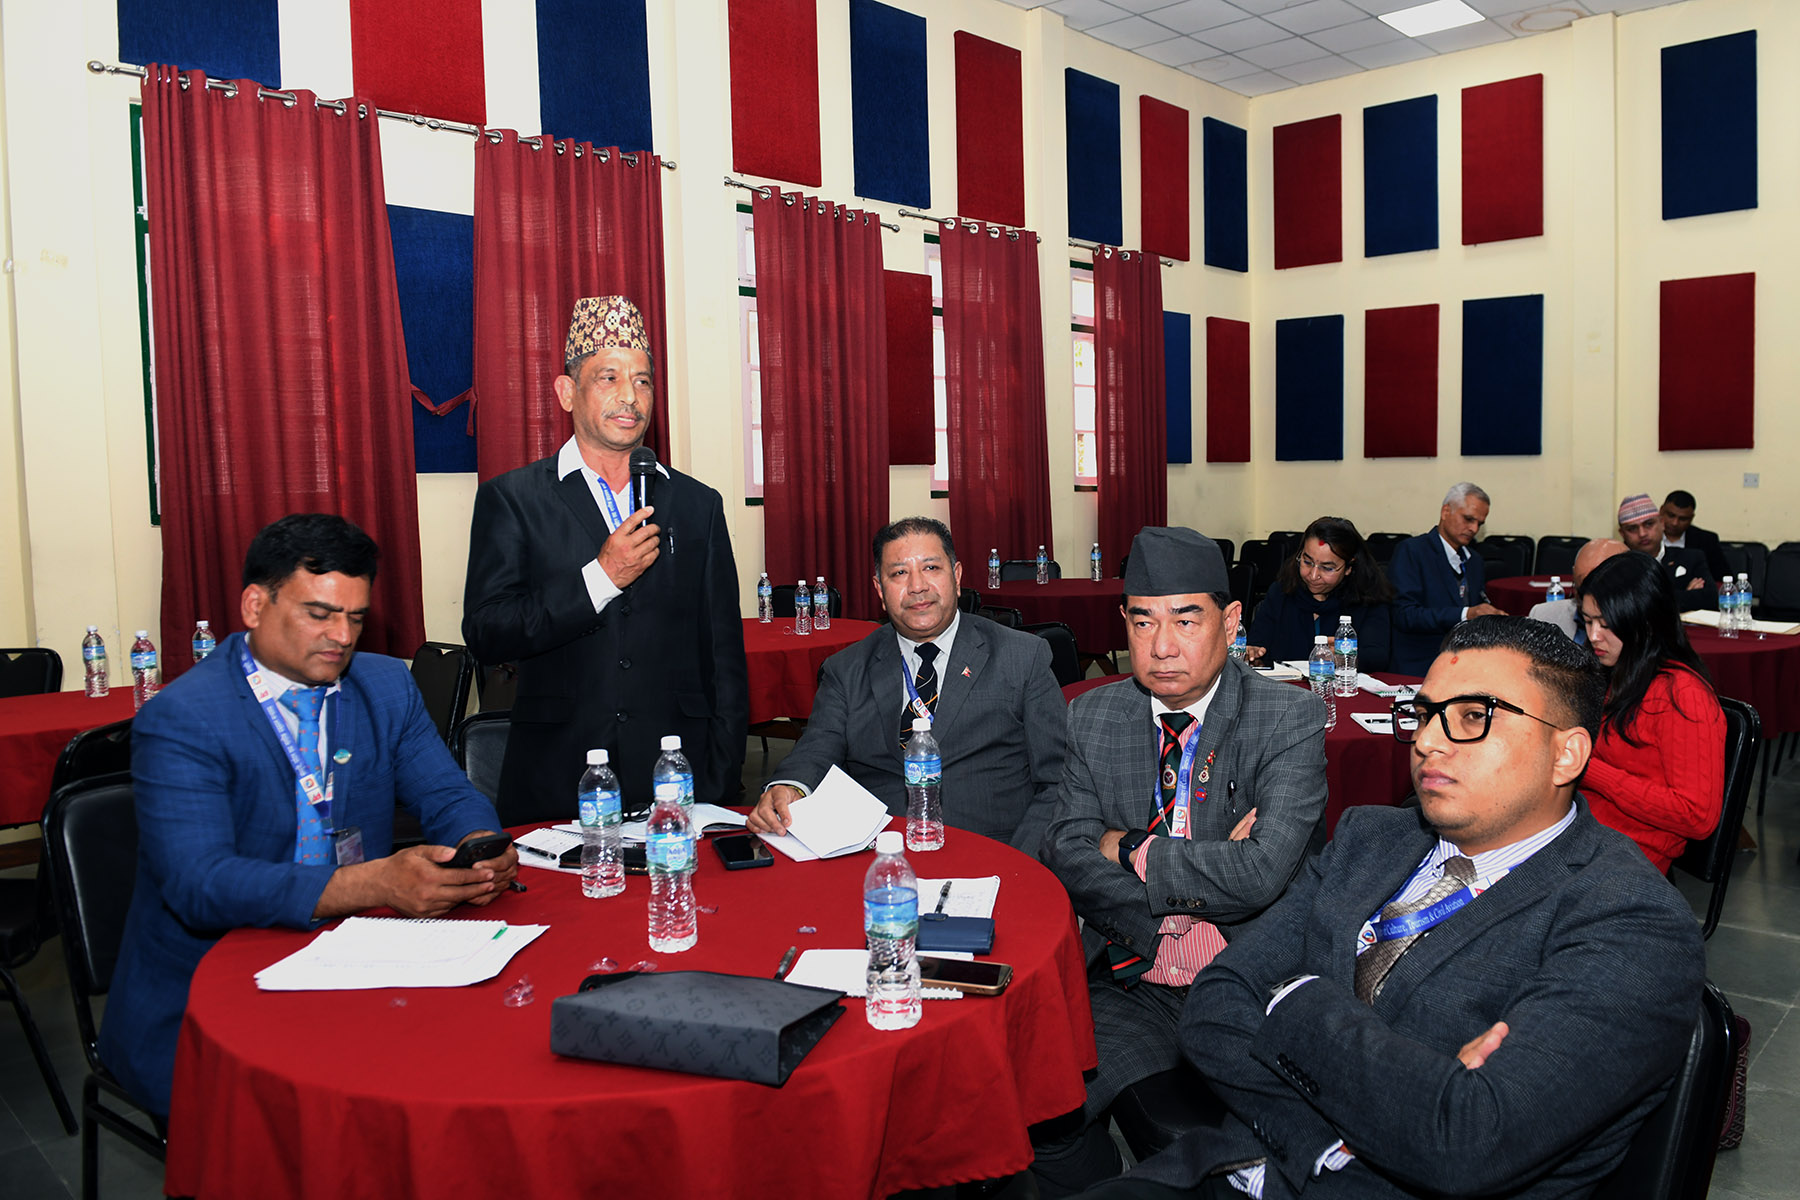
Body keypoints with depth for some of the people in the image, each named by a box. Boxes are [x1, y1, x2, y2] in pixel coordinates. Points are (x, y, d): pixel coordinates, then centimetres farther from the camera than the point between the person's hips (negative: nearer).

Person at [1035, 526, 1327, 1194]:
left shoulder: (1291, 719, -6)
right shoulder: (1095, 718, 6)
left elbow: (1261, 873, -18)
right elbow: (1067, 856, -2)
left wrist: (1134, 853, -8)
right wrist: (1203, 875, -14)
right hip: (1133, 984, 3)